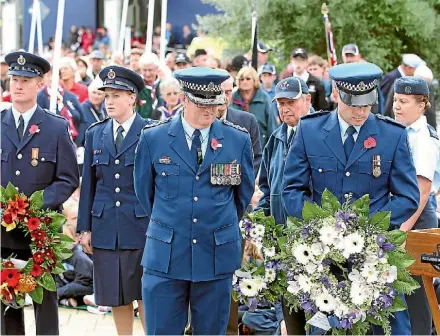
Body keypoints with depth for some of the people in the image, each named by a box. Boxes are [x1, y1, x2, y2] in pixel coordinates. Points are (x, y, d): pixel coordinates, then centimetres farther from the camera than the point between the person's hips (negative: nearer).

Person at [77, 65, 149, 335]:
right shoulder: (95, 134, 9)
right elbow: (89, 184, 10)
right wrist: (85, 227, 6)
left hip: (142, 225, -4)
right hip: (105, 228, 4)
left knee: (145, 294, 1)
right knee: (116, 296, 9)